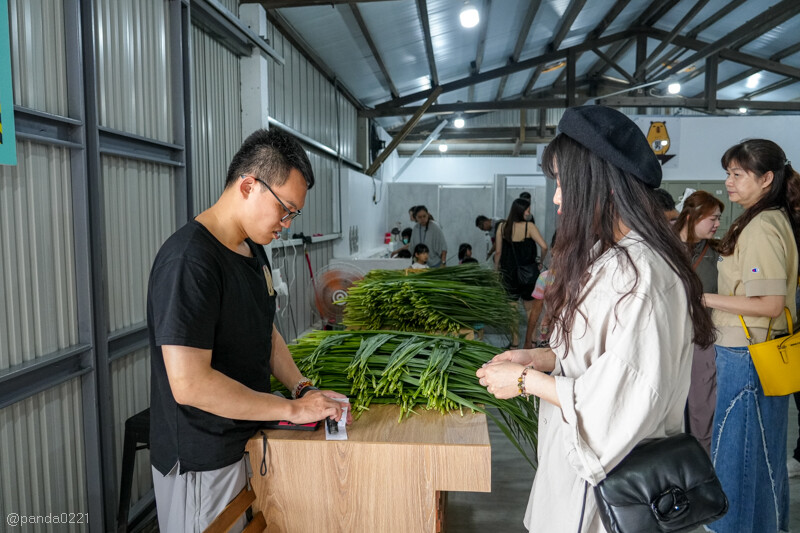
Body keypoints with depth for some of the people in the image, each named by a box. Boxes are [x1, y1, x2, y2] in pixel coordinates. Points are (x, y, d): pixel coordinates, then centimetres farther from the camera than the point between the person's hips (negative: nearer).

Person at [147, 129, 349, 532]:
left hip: (247, 444, 9)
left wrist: (303, 389, -1)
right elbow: (189, 384, -29)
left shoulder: (253, 249, 5)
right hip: (203, 464, -8)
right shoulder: (188, 261, -25)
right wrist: (292, 409, -23)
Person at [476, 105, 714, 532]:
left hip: (610, 477, -9)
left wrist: (526, 381, -17)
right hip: (584, 455, 9)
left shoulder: (638, 273, -27)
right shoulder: (610, 256, 5)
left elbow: (624, 399, -26)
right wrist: (538, 358, 2)